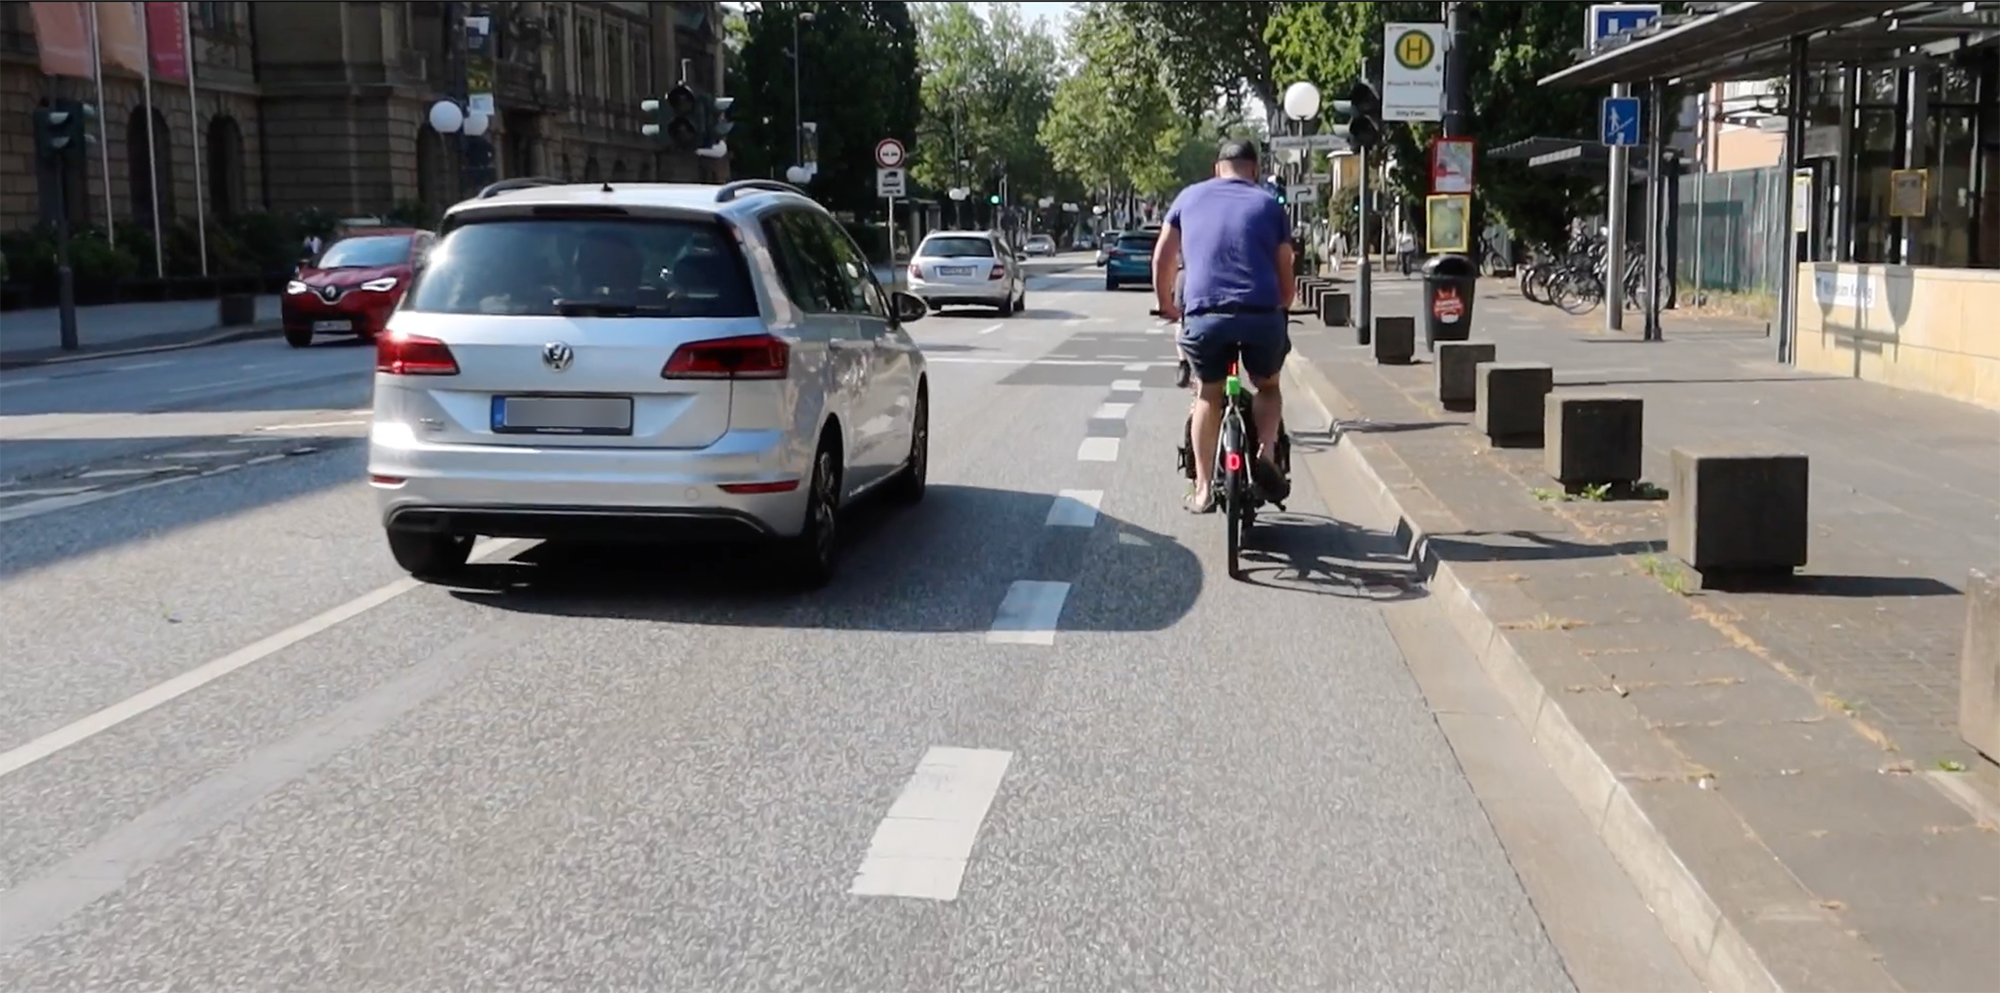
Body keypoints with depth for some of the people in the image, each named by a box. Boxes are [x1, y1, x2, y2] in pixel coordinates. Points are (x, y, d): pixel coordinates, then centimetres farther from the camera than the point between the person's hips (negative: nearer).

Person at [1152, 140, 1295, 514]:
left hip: (1203, 314, 1)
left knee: (1209, 394, 21)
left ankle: (1203, 487, 16)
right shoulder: (1268, 204, 14)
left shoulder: (1189, 198, 16)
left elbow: (1162, 260, 18)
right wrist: (1282, 307, 32)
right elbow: (1285, 270, 14)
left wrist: (1167, 306, 32)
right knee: (1268, 387, 24)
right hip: (1261, 314, 0)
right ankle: (1266, 452, -2)